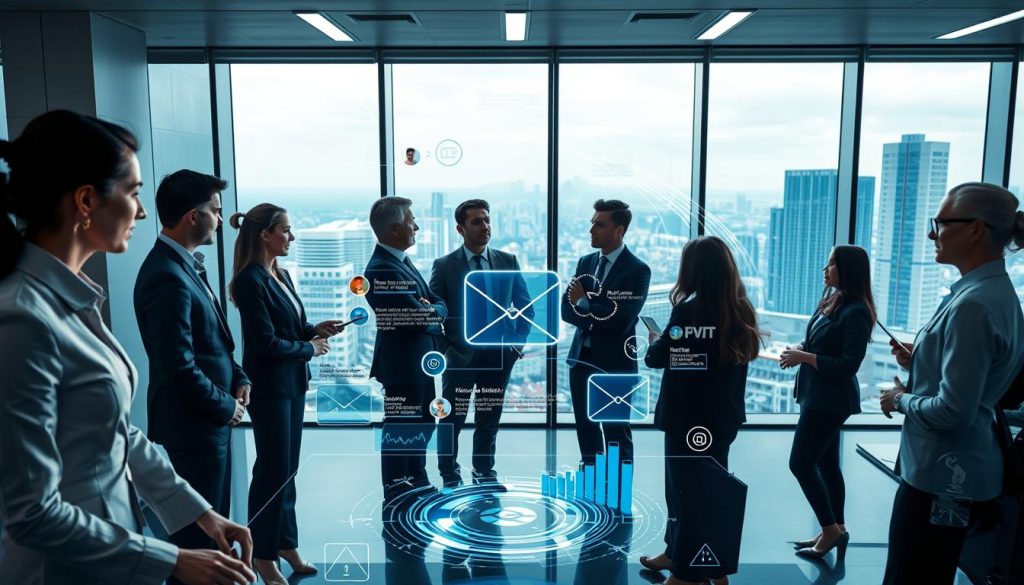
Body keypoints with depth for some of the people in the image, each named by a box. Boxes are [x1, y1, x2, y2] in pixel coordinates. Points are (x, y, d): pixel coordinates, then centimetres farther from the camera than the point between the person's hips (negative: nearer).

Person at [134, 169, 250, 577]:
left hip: (208, 421, 10)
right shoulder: (167, 277, -23)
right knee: (198, 529, 6)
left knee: (212, 523, 22)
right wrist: (226, 407, -12)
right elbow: (180, 367, -25)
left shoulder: (186, 265, 8)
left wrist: (238, 379, 3)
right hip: (193, 426, -9)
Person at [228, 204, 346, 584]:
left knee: (287, 468, 16)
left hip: (292, 383, 8)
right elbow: (266, 342, -20)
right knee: (272, 470, 4)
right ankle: (263, 554, 21)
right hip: (269, 387, -8)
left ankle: (285, 542, 30)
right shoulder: (251, 280, -17)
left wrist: (316, 328, 0)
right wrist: (310, 348, -9)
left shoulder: (281, 274, 9)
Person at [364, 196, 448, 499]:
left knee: (422, 424, 22)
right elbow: (418, 318, -26)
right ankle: (396, 494, 19)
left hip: (418, 360, 10)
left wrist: (431, 310, -13)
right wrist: (434, 314, -5)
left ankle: (417, 482, 40)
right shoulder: (382, 270, -24)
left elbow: (439, 304, 8)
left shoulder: (401, 260, 8)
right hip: (402, 363, -10)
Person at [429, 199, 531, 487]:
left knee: (489, 421, 15)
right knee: (452, 421, 8)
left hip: (499, 355, 3)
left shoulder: (508, 261, 2)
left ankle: (485, 473, 32)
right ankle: (450, 478, 25)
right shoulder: (444, 266, -6)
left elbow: (525, 306, 10)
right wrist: (443, 349, -7)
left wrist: (518, 341, 1)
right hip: (459, 356, -2)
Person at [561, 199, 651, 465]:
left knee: (617, 436, 3)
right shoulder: (585, 262, 9)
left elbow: (622, 321, -19)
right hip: (581, 358, 6)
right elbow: (566, 309, 3)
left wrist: (584, 303, -11)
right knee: (586, 432, 15)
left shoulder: (637, 270, -11)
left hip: (614, 364, -6)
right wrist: (596, 316, -15)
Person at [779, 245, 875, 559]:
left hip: (831, 400, -9)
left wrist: (804, 357, -20)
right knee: (826, 464, 15)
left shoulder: (856, 312, -19)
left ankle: (831, 530, 10)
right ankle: (835, 530, 26)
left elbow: (848, 366, -21)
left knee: (801, 463, -4)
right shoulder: (832, 302, 8)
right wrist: (799, 349, -1)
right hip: (818, 396, 9)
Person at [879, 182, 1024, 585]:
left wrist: (901, 400, -10)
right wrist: (916, 362, 6)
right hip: (957, 472, 10)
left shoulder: (972, 305, -24)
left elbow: (954, 410, -26)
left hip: (939, 477, -10)